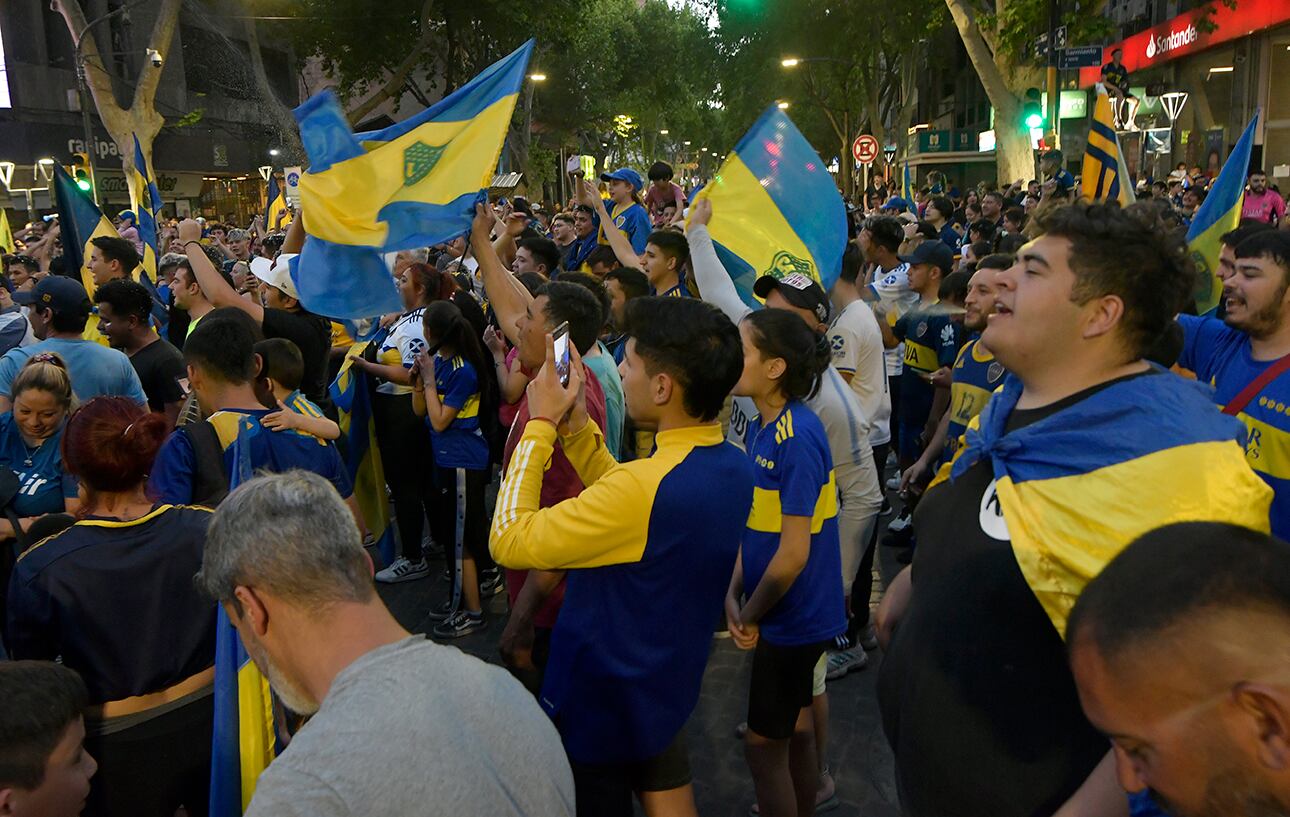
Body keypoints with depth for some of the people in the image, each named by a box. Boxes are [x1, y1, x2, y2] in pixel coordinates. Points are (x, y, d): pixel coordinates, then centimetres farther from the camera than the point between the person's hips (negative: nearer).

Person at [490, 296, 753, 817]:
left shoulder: (646, 486, -35)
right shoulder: (734, 468, -9)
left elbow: (509, 542, -28)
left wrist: (541, 423, -21)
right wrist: (577, 423, -4)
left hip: (601, 701, -7)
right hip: (669, 687, 7)